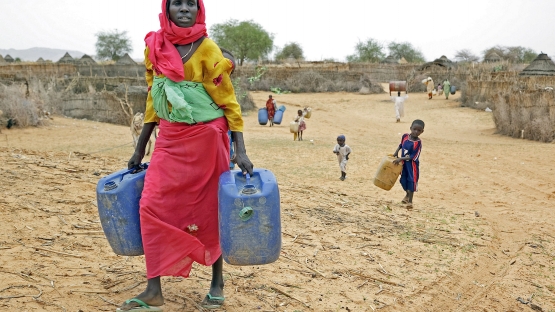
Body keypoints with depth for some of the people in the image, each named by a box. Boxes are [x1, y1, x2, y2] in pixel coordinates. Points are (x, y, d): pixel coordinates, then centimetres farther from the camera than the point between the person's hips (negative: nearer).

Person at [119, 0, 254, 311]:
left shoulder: (207, 49, -8)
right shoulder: (155, 46, 5)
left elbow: (229, 101, -7)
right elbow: (153, 99, 12)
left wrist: (240, 151, -14)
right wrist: (140, 149, 14)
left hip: (206, 139, -4)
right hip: (170, 140, 4)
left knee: (209, 211, 6)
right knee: (153, 208, -3)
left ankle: (217, 283, 24)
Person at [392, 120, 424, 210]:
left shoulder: (418, 143, -21)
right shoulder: (405, 136, -7)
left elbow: (413, 157, -22)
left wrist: (401, 159, -25)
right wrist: (396, 152, 1)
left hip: (412, 164, -5)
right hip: (403, 163, 6)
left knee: (411, 181, 0)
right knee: (403, 180, 16)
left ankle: (410, 201, 14)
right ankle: (407, 195, 43)